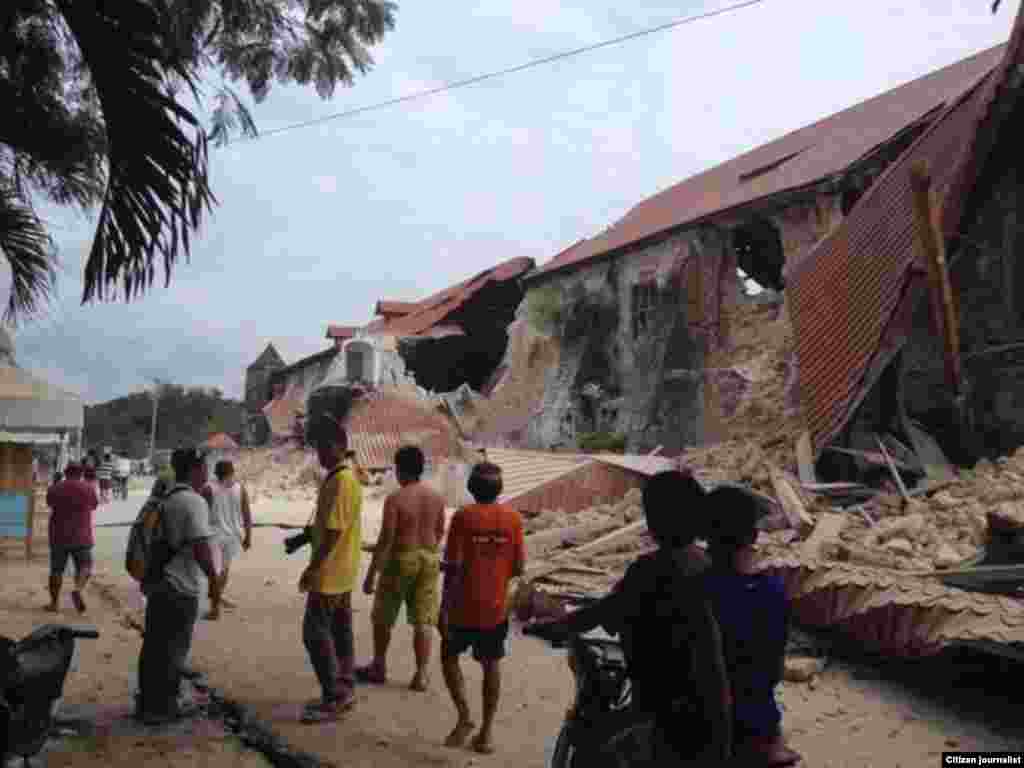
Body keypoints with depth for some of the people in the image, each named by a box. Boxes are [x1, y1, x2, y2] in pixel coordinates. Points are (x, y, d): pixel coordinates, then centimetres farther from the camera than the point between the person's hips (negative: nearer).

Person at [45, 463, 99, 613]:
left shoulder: (54, 489, 1)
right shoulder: (88, 488, -3)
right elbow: (94, 506, 12)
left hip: (59, 536, 2)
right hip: (81, 536, -2)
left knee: (57, 569, 10)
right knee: (84, 566, 8)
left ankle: (54, 602, 12)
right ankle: (78, 590, -16)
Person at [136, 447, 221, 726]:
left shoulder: (166, 498, 12)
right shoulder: (194, 502, -17)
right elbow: (200, 546, -24)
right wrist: (213, 576, -12)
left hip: (158, 584, 9)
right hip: (181, 589, -9)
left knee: (154, 646, 16)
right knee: (173, 649, 2)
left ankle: (148, 702, 26)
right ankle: (161, 707, 10)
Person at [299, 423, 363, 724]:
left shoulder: (340, 481, -20)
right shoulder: (340, 478, 13)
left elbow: (334, 531, -24)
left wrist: (312, 568, -21)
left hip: (330, 572, -10)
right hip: (341, 571, 10)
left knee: (315, 633, -4)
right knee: (340, 631, 14)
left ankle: (334, 700, 1)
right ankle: (344, 692, 22)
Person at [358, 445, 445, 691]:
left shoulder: (394, 499, -16)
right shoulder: (436, 497, 0)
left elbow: (385, 540, -17)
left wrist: (371, 575, -11)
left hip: (399, 561, -4)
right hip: (428, 561, 4)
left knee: (382, 617, 15)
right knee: (423, 621, 9)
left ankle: (379, 668, 29)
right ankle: (421, 676, 9)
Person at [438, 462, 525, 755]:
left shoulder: (463, 517, -12)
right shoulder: (512, 518, -4)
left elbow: (453, 567, -15)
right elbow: (519, 567, -1)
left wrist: (443, 608, -8)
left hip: (464, 606, -3)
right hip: (496, 607, 3)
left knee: (449, 656, 18)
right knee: (491, 665, 14)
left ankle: (464, 716, 8)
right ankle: (486, 732, 18)